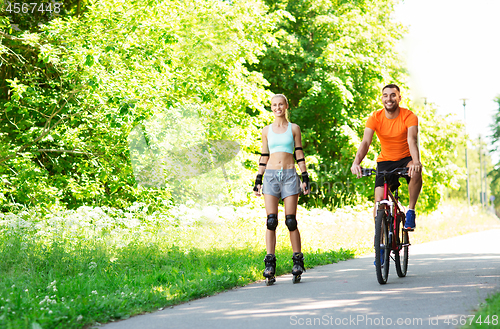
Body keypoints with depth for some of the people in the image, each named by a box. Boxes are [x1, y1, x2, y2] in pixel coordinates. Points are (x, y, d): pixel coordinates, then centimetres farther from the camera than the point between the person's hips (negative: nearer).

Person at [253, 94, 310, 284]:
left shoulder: (293, 129, 7)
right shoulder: (267, 131, 12)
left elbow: (299, 155, 7)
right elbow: (264, 157, 14)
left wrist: (305, 178, 0)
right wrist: (258, 180, 9)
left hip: (289, 175, -1)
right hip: (271, 175, 1)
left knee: (291, 221, -5)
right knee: (271, 221, -6)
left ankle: (298, 261, 5)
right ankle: (270, 264, -6)